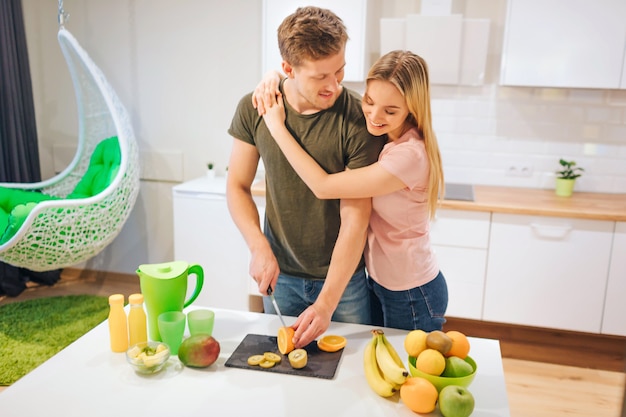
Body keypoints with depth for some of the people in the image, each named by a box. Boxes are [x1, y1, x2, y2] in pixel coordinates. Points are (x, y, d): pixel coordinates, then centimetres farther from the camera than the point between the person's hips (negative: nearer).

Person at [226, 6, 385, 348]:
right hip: (280, 274, 2)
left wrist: (326, 304, -23)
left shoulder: (359, 119, -20)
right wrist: (259, 247, -17)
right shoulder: (253, 109, -11)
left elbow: (355, 219, -20)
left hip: (343, 274, -2)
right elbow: (237, 187, -1)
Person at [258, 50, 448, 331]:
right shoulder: (377, 133, -5)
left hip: (412, 297, -7)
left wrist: (277, 126, -19)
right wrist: (273, 75, -12)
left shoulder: (410, 155, -29)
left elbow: (323, 186, -25)